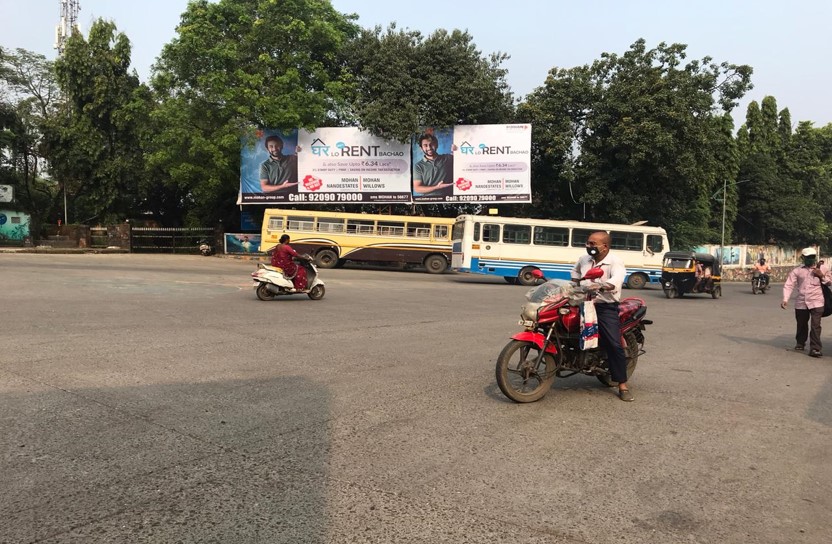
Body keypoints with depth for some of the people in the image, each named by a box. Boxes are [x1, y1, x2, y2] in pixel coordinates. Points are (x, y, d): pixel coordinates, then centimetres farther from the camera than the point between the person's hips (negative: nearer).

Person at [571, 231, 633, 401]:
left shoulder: (615, 262, -10)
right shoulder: (584, 259, 9)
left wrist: (599, 286, -49)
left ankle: (622, 385, -6)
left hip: (606, 307, -6)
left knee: (614, 344, -13)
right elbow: (575, 270, 33)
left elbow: (616, 281, -30)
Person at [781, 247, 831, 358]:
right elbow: (789, 285, -3)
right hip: (801, 303, 1)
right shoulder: (797, 271, 4)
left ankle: (815, 348, -10)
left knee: (815, 325, -12)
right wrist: (785, 299, -15)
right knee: (801, 325, 14)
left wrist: (822, 276, -5)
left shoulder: (822, 269, 7)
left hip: (816, 302, -1)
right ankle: (800, 343, 34)